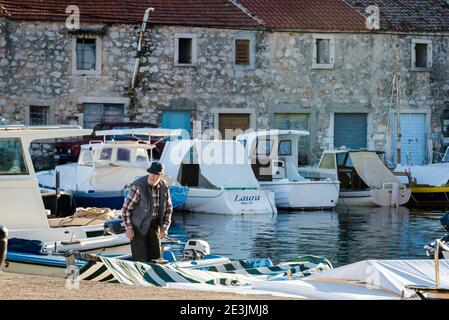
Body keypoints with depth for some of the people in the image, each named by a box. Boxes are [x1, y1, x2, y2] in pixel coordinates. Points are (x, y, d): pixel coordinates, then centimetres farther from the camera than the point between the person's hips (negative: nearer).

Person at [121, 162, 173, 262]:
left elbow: (168, 208, 9)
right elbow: (126, 208, -13)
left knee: (155, 257, 11)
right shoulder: (138, 186, -20)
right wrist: (128, 228, -15)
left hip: (154, 226, 5)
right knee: (140, 259, -7)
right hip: (138, 226, -5)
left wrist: (165, 228, 2)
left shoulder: (164, 187, -4)